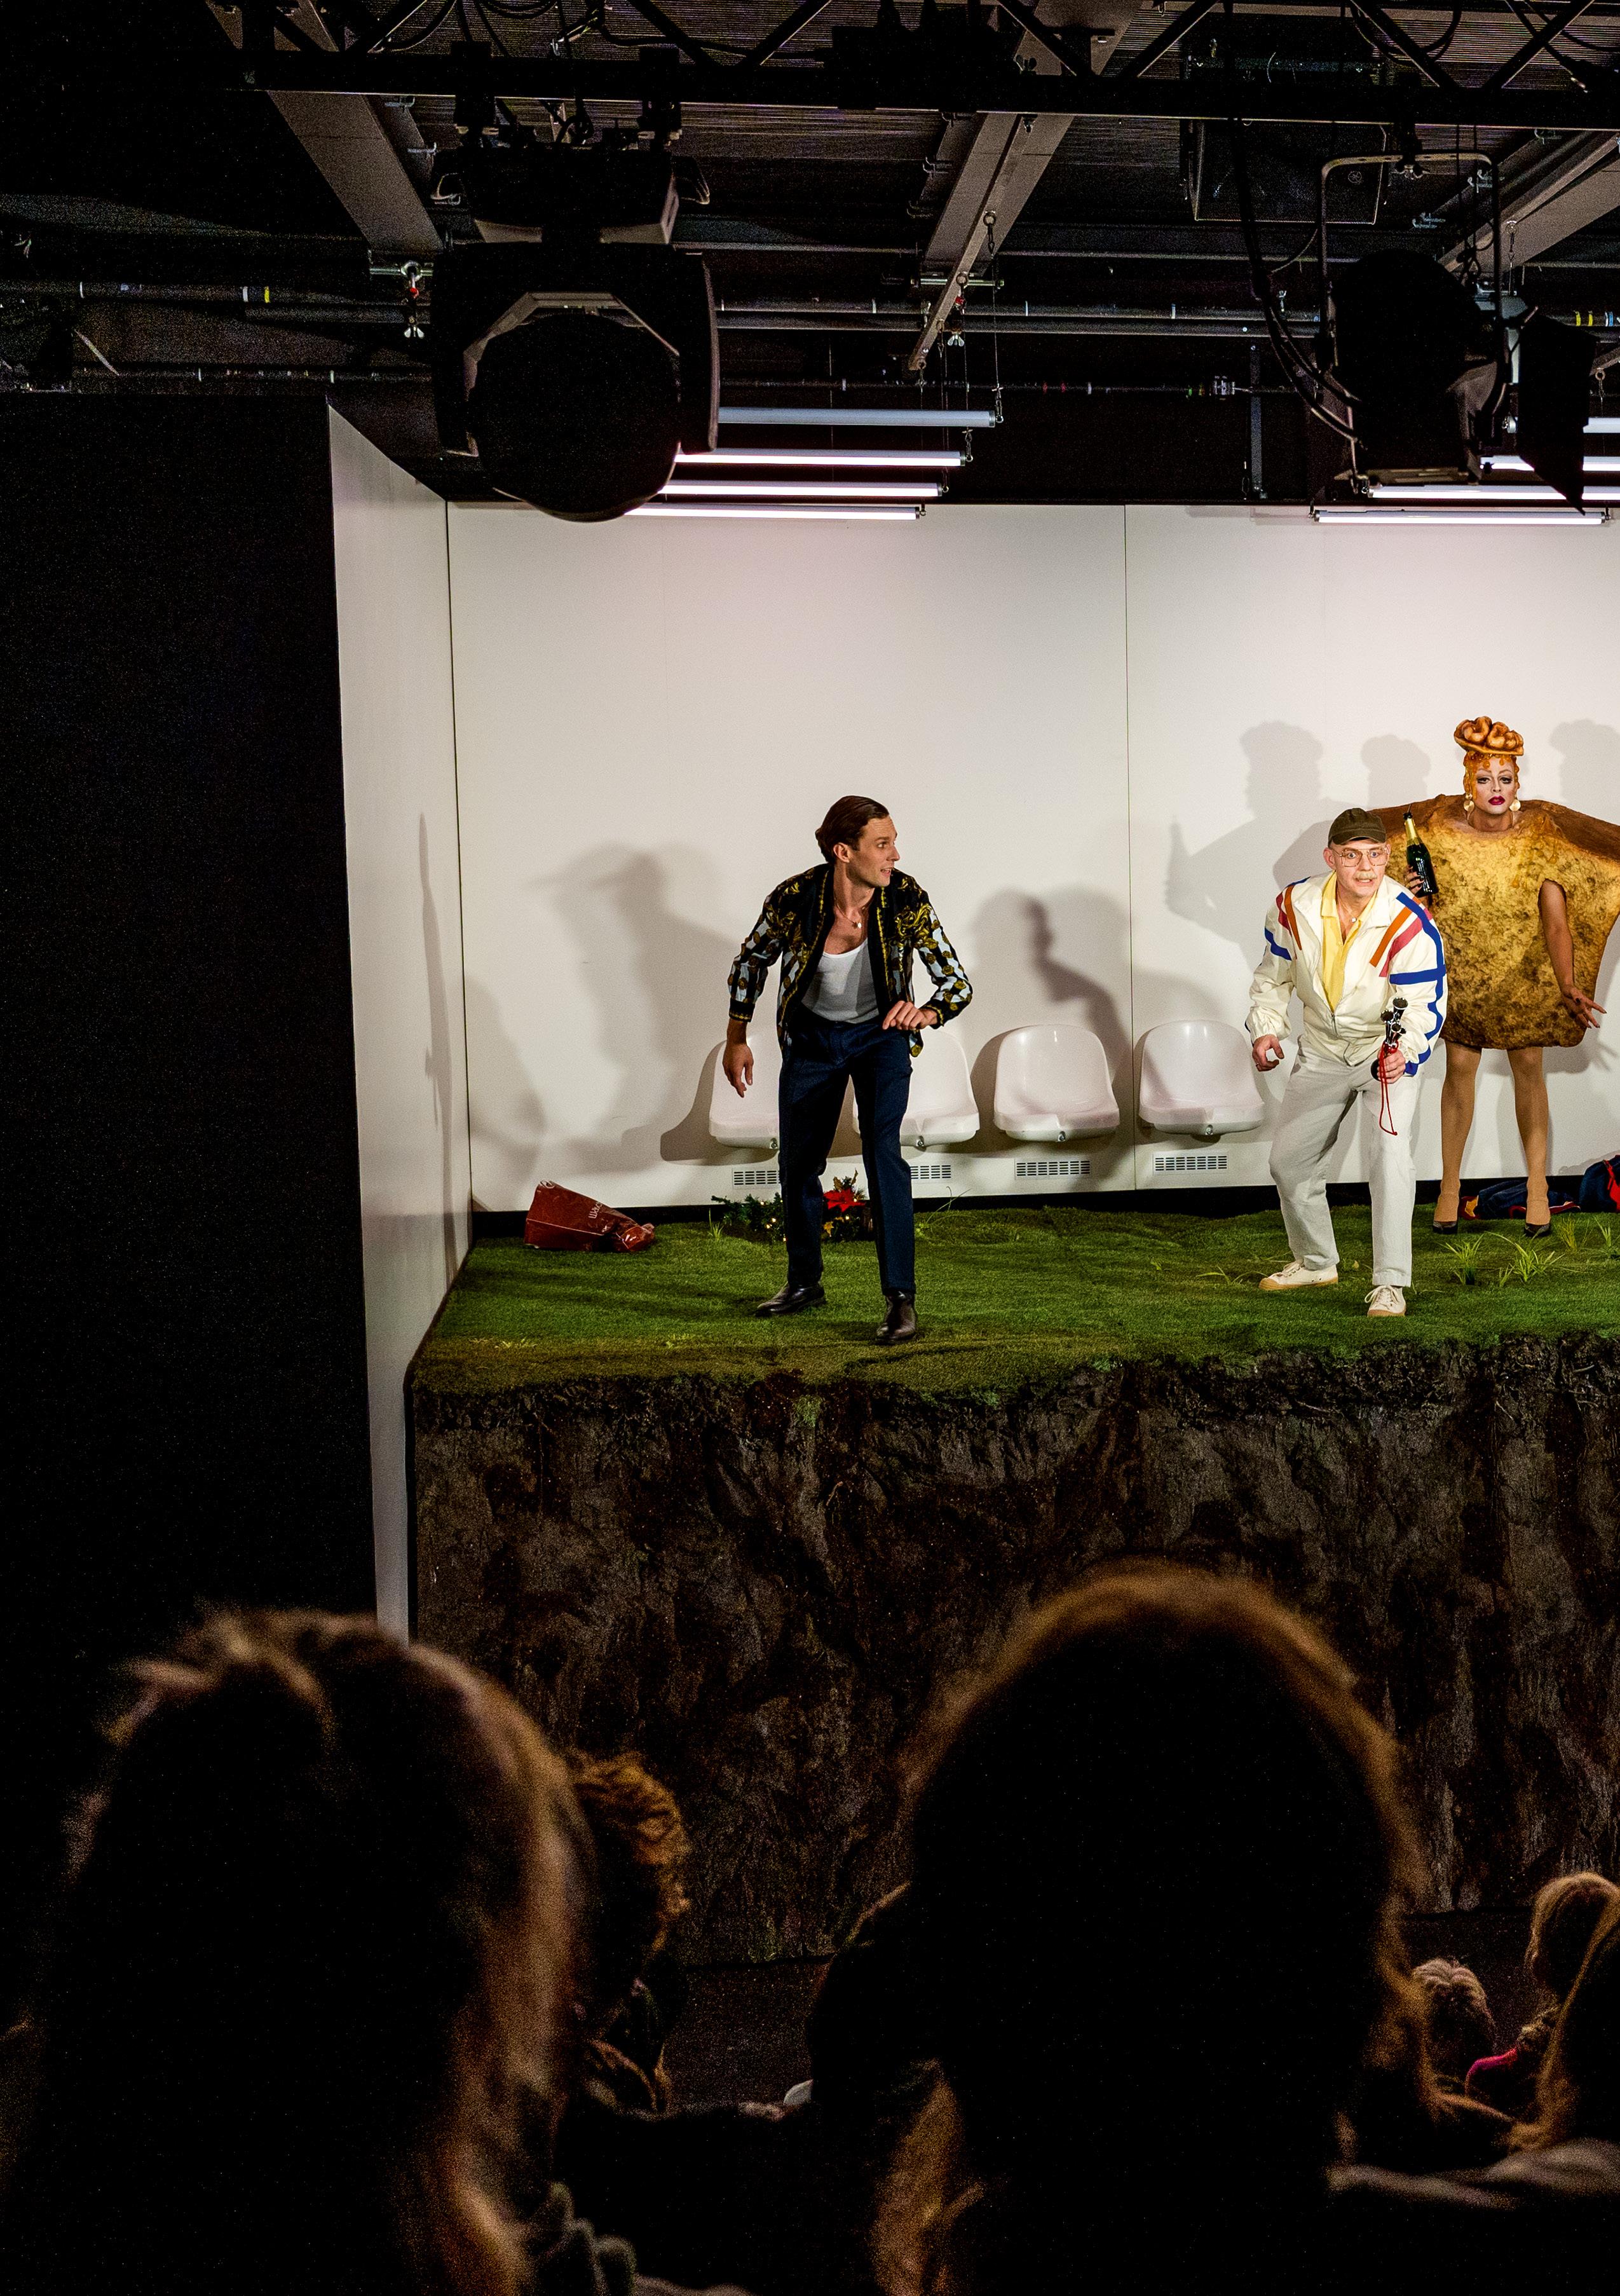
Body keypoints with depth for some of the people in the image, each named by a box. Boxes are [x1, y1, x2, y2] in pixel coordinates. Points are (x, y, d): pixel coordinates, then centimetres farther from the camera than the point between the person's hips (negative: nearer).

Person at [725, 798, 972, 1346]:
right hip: (812, 1037, 2)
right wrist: (736, 1040, 1)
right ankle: (804, 1282, 32)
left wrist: (926, 1014, -43)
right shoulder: (794, 899, -25)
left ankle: (901, 1297, -17)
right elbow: (751, 962, -5)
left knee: (882, 1148, -22)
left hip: (881, 1035, -2)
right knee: (797, 1161, 10)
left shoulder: (906, 899, -25)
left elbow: (958, 983, -21)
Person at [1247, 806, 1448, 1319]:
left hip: (1389, 1051, -5)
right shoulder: (1294, 906, -15)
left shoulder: (1410, 923, -27)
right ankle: (1316, 1261, 36)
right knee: (1288, 1160, 13)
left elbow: (1423, 1006, -25)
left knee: (1391, 1156, -24)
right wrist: (1266, 1029, -11)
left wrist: (1403, 1052, -45)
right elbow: (1273, 974, 3)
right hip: (1321, 1050, 5)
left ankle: (1390, 1285, -16)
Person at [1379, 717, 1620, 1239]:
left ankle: (1537, 1185, 19)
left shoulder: (1543, 834, -16)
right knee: (1459, 1068, 5)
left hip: (1526, 973, 0)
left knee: (1528, 1066, 7)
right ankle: (1450, 1186, 17)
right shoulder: (1440, 829, -14)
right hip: (1464, 971, 0)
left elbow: (1556, 920, -17)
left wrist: (1568, 985, -26)